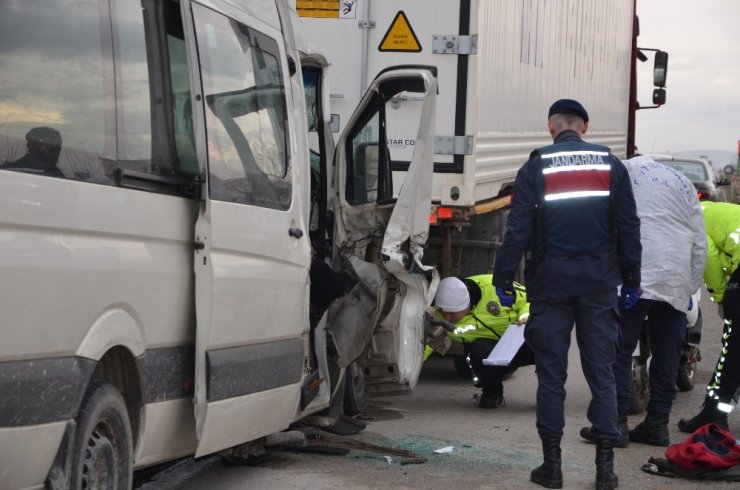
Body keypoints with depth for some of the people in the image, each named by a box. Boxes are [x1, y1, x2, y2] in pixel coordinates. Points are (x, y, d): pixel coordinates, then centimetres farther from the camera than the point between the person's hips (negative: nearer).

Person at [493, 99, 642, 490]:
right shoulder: (611, 165, 6)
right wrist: (631, 280, 12)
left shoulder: (535, 167, -1)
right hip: (600, 282, 2)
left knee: (551, 373, 5)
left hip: (550, 284, -1)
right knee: (601, 372, 6)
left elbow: (517, 230, -6)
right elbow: (629, 228, 6)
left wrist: (503, 279, 0)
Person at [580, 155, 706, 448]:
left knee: (619, 349, -3)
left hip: (636, 274, -5)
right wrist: (692, 287, 20)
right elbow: (700, 243, 18)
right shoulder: (683, 182, 22)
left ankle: (616, 421, -9)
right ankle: (658, 423, 12)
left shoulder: (624, 172, 10)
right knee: (667, 355, 9)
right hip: (677, 282, 5)